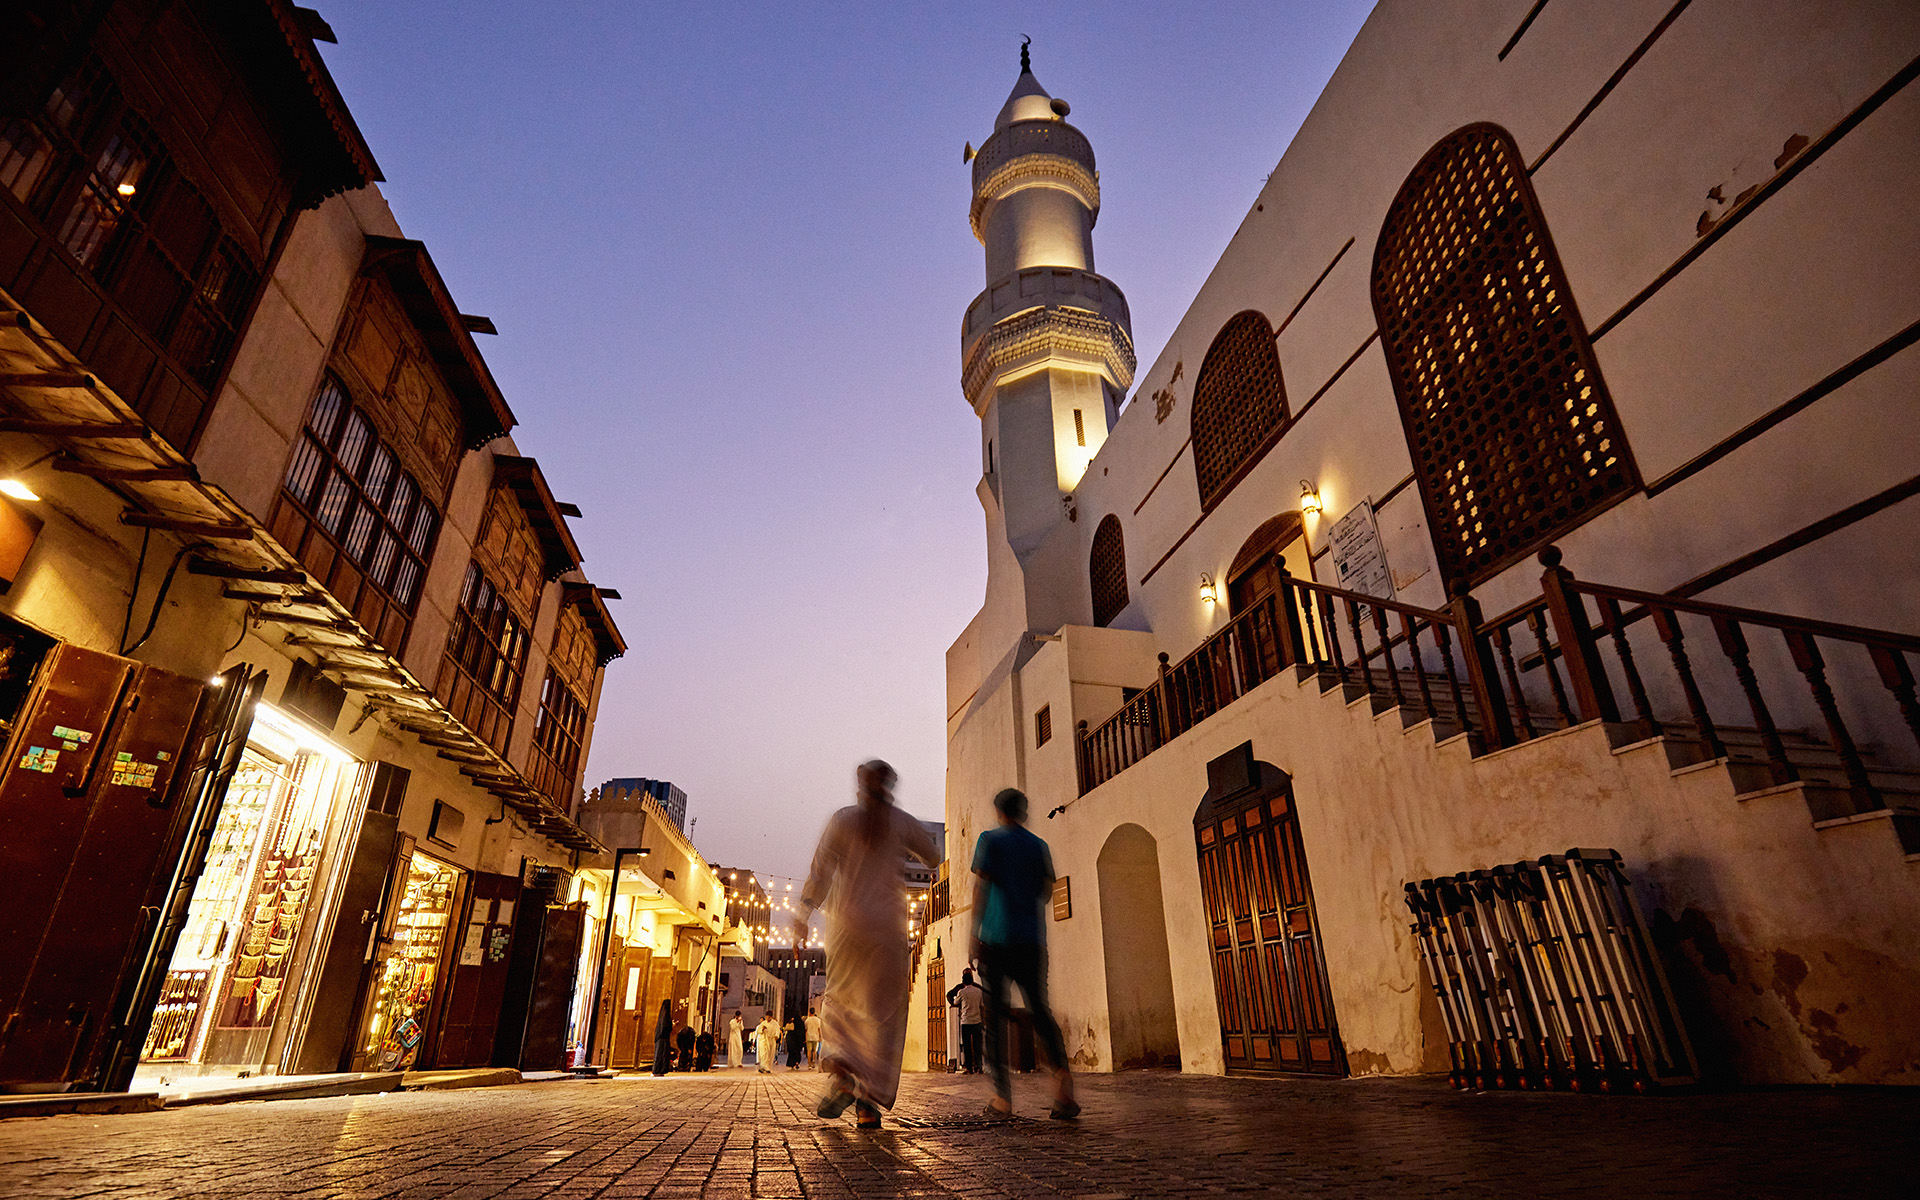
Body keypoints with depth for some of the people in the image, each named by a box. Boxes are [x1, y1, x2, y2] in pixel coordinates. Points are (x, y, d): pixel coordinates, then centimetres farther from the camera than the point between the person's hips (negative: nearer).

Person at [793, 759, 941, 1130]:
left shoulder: (842, 819, 2)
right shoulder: (903, 823, 3)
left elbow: (820, 871, -3)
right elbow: (933, 858, 15)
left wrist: (803, 915, 1)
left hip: (846, 922, 1)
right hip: (888, 925, 0)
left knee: (839, 1001, 19)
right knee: (884, 1012, 6)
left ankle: (840, 1071, -2)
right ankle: (869, 1100, -1)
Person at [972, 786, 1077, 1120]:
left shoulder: (990, 840, 2)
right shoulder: (1038, 845, 12)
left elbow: (981, 887, -5)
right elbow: (1047, 891, 11)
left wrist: (975, 933, -6)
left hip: (997, 937, -3)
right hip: (1031, 939, 3)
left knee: (995, 1014, 4)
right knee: (1039, 1009, 9)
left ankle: (1003, 1097, 3)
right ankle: (1061, 1070, -15)